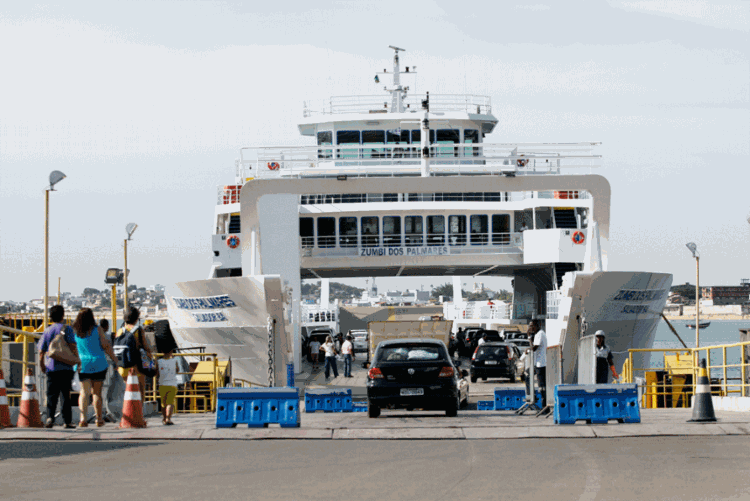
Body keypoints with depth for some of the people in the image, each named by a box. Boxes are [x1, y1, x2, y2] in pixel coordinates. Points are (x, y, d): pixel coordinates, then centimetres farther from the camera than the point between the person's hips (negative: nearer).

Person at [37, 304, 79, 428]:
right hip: (66, 367, -2)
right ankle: (67, 421, 8)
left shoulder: (47, 331, 6)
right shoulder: (66, 329, -3)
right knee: (66, 395, 6)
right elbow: (73, 346, -12)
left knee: (52, 395, 2)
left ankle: (50, 417, -19)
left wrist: (41, 366, 19)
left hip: (51, 368, 2)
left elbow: (41, 352, 7)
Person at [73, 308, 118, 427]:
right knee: (97, 392, 8)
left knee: (84, 392, 3)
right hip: (98, 364, -1)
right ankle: (99, 419, 15)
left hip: (82, 365, 1)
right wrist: (115, 360, 3)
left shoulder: (74, 332, -1)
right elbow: (107, 347, -6)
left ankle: (83, 417, -15)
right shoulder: (97, 331, -7)